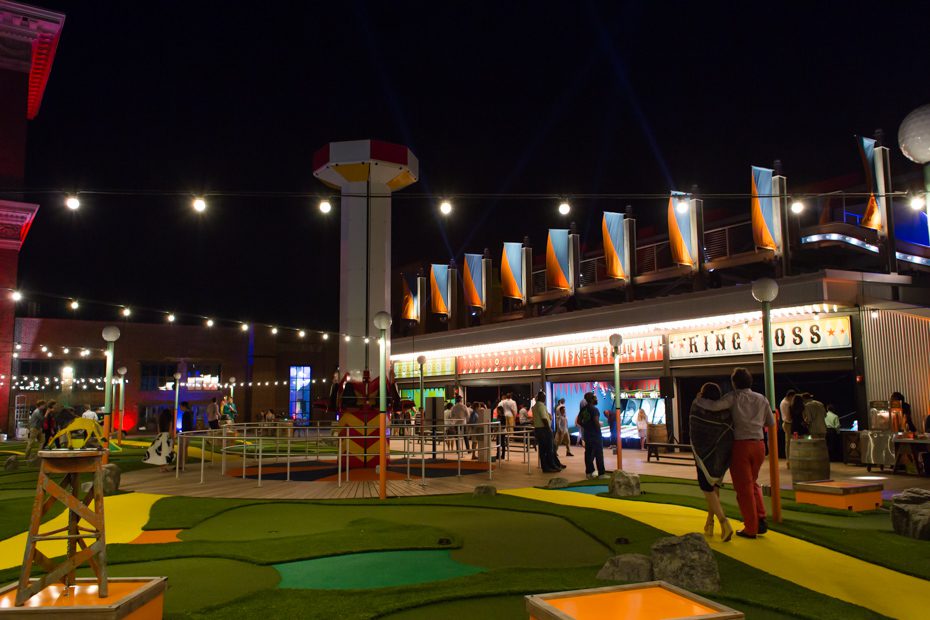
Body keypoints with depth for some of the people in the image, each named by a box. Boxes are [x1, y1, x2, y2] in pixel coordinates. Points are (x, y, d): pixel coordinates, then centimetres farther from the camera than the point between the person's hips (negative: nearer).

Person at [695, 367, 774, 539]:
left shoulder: (734, 397, -6)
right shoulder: (761, 399, 8)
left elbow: (714, 406, -20)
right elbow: (771, 422, 14)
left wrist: (698, 400, -5)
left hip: (741, 444, -4)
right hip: (759, 444, 4)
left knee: (743, 487, 6)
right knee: (752, 482, 23)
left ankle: (751, 528, 11)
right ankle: (761, 519, 13)